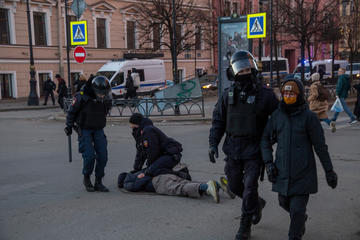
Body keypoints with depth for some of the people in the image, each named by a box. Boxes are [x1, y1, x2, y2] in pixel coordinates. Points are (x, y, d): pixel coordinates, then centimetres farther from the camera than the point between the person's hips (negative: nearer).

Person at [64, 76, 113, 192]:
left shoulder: (106, 99, -3)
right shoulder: (82, 97, -17)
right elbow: (71, 111, -2)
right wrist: (69, 126, 4)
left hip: (98, 130, 4)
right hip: (84, 130, -4)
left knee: (102, 156, -5)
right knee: (89, 156, -14)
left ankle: (98, 183, 9)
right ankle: (86, 179, 12)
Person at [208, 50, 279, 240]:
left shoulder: (265, 94, -6)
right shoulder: (227, 95, 2)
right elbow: (218, 121, 7)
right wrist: (213, 143, -2)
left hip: (254, 151, -4)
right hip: (232, 149, 4)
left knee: (249, 186, -5)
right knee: (234, 185, 14)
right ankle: (257, 203, 42)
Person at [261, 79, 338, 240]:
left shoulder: (309, 117, -8)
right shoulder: (277, 115, 3)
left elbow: (320, 145, -4)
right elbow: (266, 139, 12)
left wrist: (329, 171, -1)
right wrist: (268, 162, 2)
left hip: (303, 172, -4)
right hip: (282, 171, 5)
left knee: (297, 209, -5)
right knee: (284, 203, 18)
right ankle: (302, 219, 49)